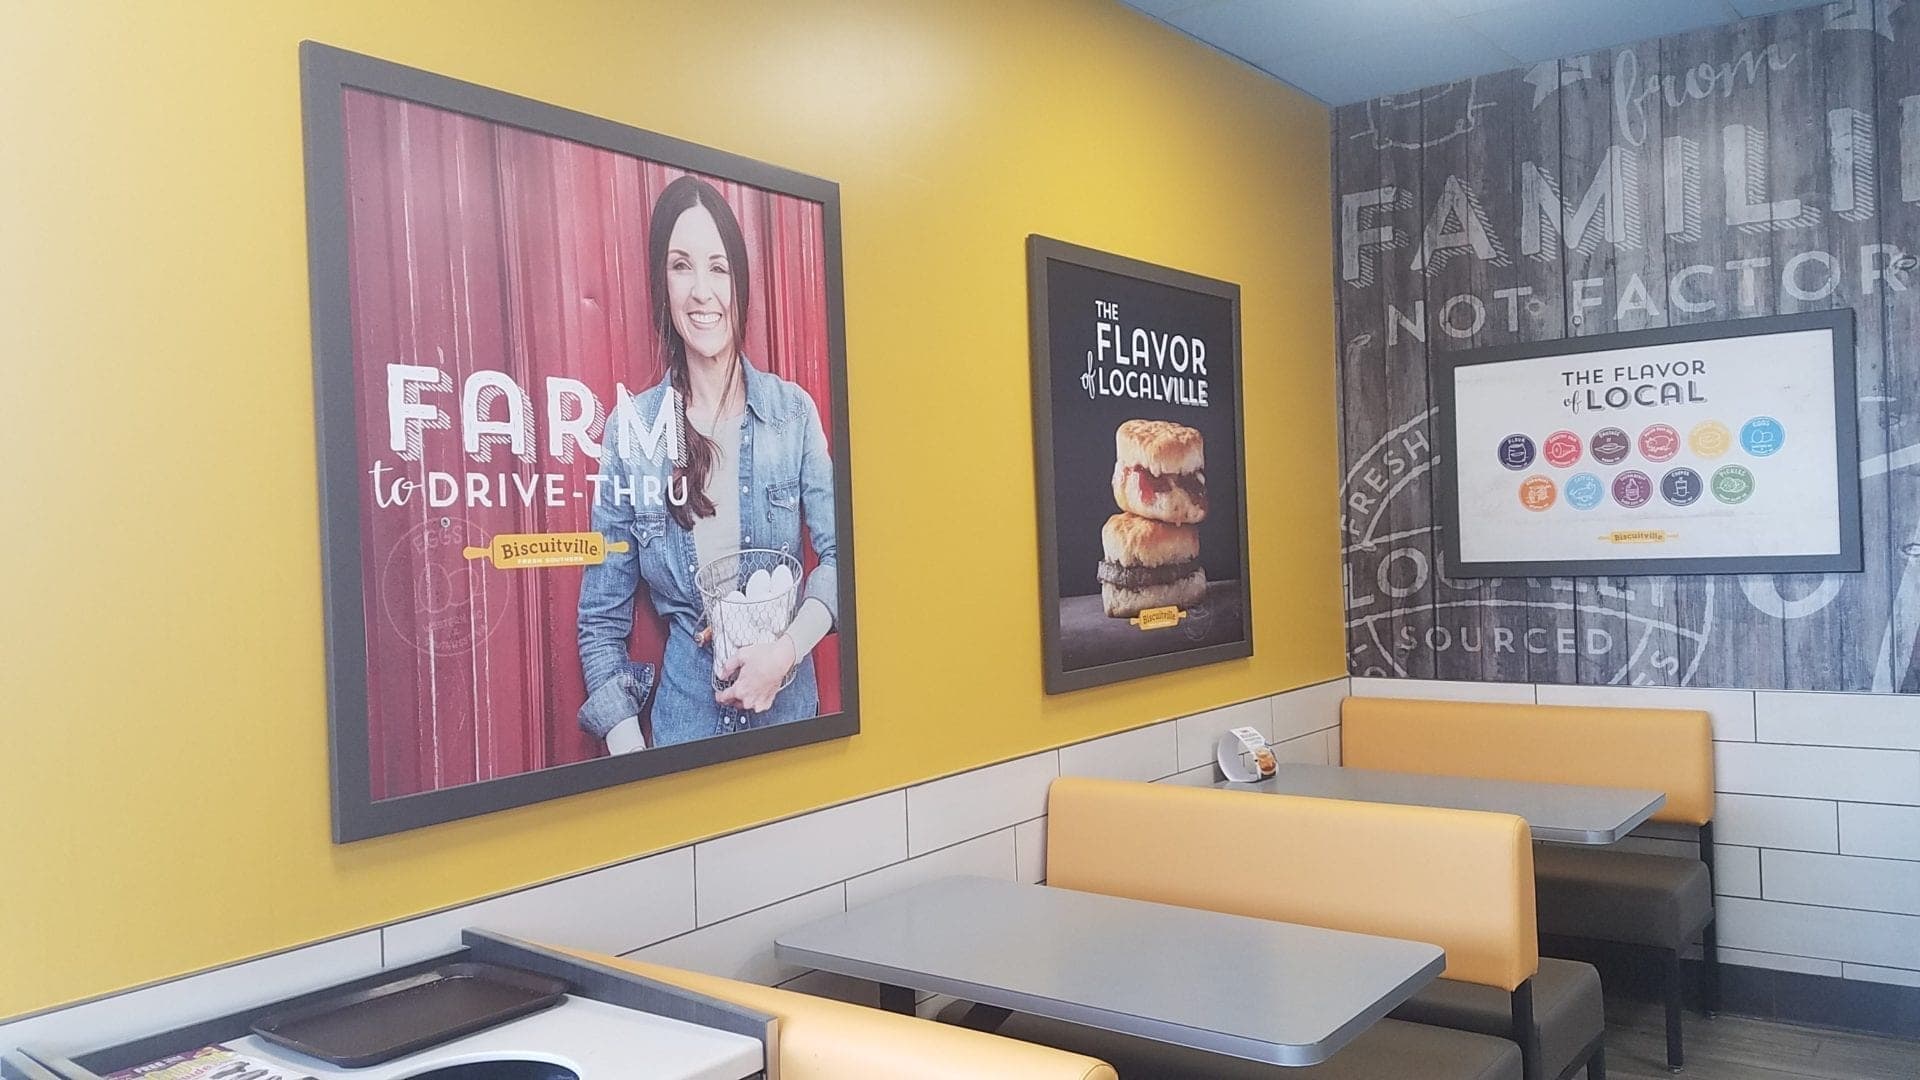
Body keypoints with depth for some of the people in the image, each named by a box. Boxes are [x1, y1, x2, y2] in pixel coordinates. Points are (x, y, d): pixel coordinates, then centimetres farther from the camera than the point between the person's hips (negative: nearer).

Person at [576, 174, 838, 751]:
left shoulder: (793, 411, -4)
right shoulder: (630, 429, -6)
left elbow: (838, 554, -3)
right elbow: (602, 617, -3)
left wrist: (787, 649, -20)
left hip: (789, 702, 1)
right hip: (684, 713, -1)